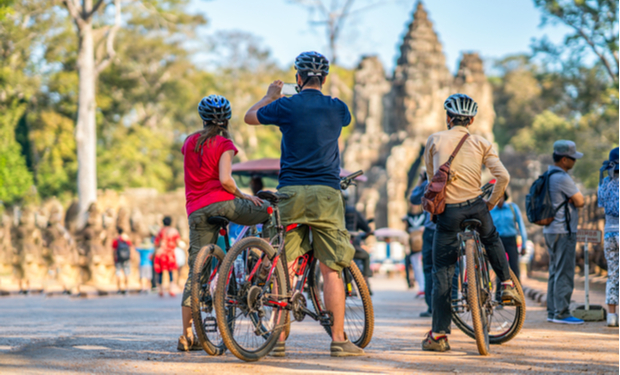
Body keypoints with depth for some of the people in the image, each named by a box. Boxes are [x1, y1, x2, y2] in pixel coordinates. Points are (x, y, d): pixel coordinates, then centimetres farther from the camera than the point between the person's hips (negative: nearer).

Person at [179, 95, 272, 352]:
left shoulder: (189, 142, 18)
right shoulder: (224, 144, 1)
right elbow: (225, 179, -14)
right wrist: (242, 196, 0)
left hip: (196, 212, 5)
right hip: (222, 203, -5)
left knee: (196, 270, 5)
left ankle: (187, 335, -1)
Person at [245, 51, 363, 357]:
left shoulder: (286, 106, 0)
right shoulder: (337, 108, 5)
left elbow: (250, 116, 18)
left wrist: (271, 95, 36)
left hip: (290, 193, 0)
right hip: (326, 193, 0)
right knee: (331, 270, 2)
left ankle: (278, 339, 3)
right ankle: (338, 339, 1)